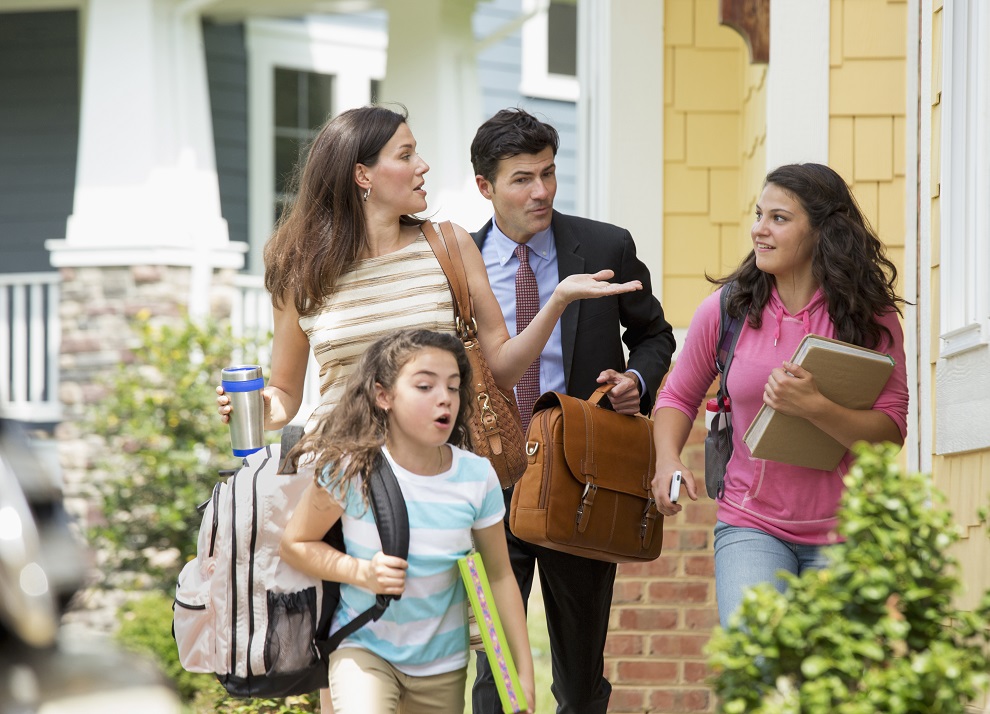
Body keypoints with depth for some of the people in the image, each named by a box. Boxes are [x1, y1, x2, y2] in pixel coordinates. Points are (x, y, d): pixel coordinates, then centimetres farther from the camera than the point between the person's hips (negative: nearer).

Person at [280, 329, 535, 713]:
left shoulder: (477, 477, -11)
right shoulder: (351, 469, -17)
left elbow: (499, 577, -1)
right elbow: (295, 544, -5)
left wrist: (524, 675, -1)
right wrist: (363, 573, -22)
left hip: (443, 662, 3)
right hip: (363, 647, -3)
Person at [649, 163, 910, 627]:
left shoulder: (870, 316, -3)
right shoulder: (727, 309, 1)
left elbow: (891, 430, -8)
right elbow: (679, 396, 15)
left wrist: (814, 407, -23)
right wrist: (667, 460, -4)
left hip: (844, 532, 0)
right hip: (750, 526, 0)